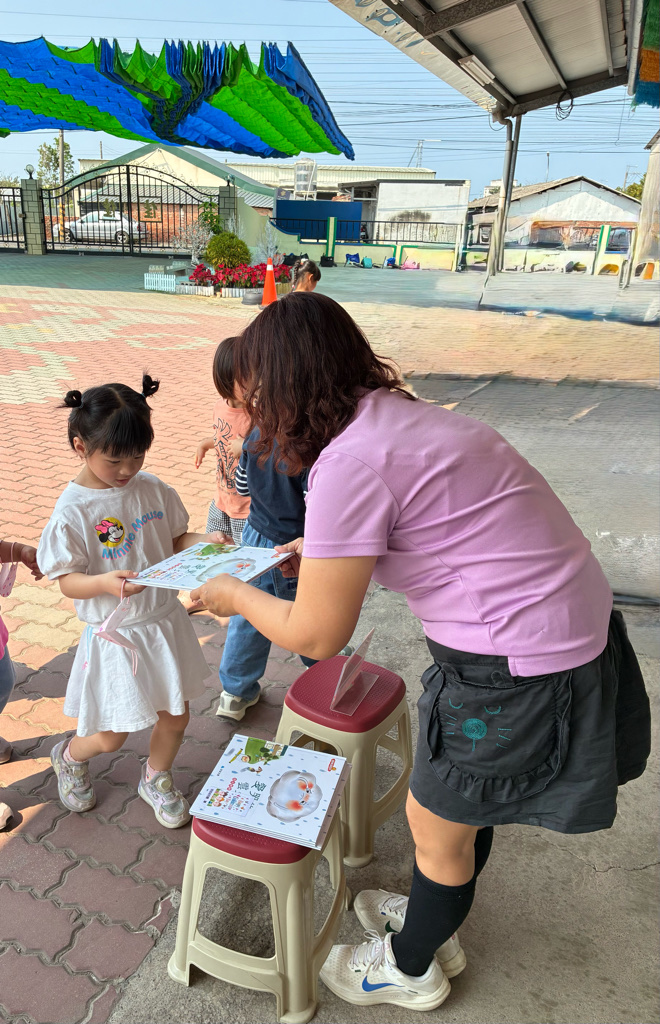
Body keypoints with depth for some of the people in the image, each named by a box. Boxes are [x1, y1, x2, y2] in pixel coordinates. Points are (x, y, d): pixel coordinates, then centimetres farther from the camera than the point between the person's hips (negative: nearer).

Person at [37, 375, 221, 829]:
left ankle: (157, 778, 47)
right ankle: (70, 756, 46)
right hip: (114, 635, -4)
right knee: (110, 737, 9)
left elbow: (176, 541, 7)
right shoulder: (73, 510, -16)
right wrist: (104, 582, -33)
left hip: (165, 622, 4)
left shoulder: (153, 489, -4)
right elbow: (67, 581, -13)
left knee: (175, 716, 16)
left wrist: (206, 541, -14)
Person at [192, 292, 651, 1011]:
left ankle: (409, 968, 46)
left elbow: (317, 635, -15)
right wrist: (324, 552, 18)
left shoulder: (349, 461, -23)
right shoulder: (397, 413, 5)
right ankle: (435, 918, 55)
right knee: (462, 803, 28)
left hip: (520, 670, -8)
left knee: (436, 825, 17)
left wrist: (236, 597, 2)